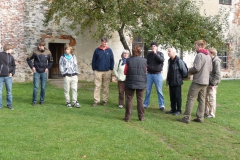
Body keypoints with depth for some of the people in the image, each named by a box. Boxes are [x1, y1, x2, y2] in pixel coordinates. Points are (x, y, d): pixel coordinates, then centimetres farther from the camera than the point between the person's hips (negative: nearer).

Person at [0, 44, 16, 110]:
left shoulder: (11, 57, 8)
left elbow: (13, 66, 15)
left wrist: (12, 73, 1)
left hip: (8, 76, 3)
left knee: (9, 91, 7)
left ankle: (9, 104, 17)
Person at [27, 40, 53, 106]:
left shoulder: (48, 52, -2)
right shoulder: (35, 51, -7)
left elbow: (51, 61, 14)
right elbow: (28, 59, 5)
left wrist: (48, 68, 4)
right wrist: (32, 67, -2)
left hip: (44, 72, 2)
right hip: (36, 72, -1)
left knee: (43, 87, 6)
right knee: (36, 87, -2)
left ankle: (42, 100, 18)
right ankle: (34, 101, 9)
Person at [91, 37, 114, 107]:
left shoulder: (109, 50, 4)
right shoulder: (97, 50, 1)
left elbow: (112, 60, 7)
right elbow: (93, 60, 4)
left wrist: (111, 69, 2)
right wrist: (94, 69, 0)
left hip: (107, 71, 1)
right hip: (98, 71, -1)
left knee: (106, 87, 6)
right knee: (97, 86, -2)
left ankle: (105, 100, 15)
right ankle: (96, 101, 3)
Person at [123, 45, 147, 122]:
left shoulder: (128, 60, -8)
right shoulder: (144, 60, -4)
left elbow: (125, 72, -2)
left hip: (130, 83, -1)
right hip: (141, 83, 2)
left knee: (129, 99, 7)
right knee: (140, 100, 11)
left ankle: (127, 117, 9)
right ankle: (141, 116, 16)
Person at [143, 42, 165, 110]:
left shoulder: (160, 53, 5)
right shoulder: (149, 54, 12)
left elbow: (162, 60, -14)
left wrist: (155, 53, -15)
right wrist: (147, 66, -3)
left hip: (157, 74, -3)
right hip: (149, 74, 3)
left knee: (159, 90, -3)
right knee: (148, 90, 5)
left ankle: (161, 105, 3)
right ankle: (145, 104, 15)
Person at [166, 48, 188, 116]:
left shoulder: (179, 61, -15)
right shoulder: (169, 60, 10)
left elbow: (184, 70, -14)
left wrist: (182, 77, -1)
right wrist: (168, 80, 14)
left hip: (177, 82, -8)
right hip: (171, 82, 8)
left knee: (178, 96, 0)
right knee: (172, 96, 13)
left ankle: (179, 110, 9)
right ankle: (173, 109, 22)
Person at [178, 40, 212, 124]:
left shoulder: (199, 55, -13)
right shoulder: (208, 56, 14)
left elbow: (196, 68, -18)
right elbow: (210, 69, 18)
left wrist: (189, 70, -1)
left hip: (197, 81, -8)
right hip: (205, 81, 8)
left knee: (191, 99, -5)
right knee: (202, 99, 11)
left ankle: (187, 118, -5)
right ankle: (200, 117, 13)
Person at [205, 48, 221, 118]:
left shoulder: (216, 61, -14)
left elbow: (217, 74, -17)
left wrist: (213, 83, -18)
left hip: (212, 84, -9)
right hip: (207, 83, 9)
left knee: (211, 99, -1)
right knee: (206, 98, 14)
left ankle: (211, 114, 9)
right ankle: (206, 112, 24)